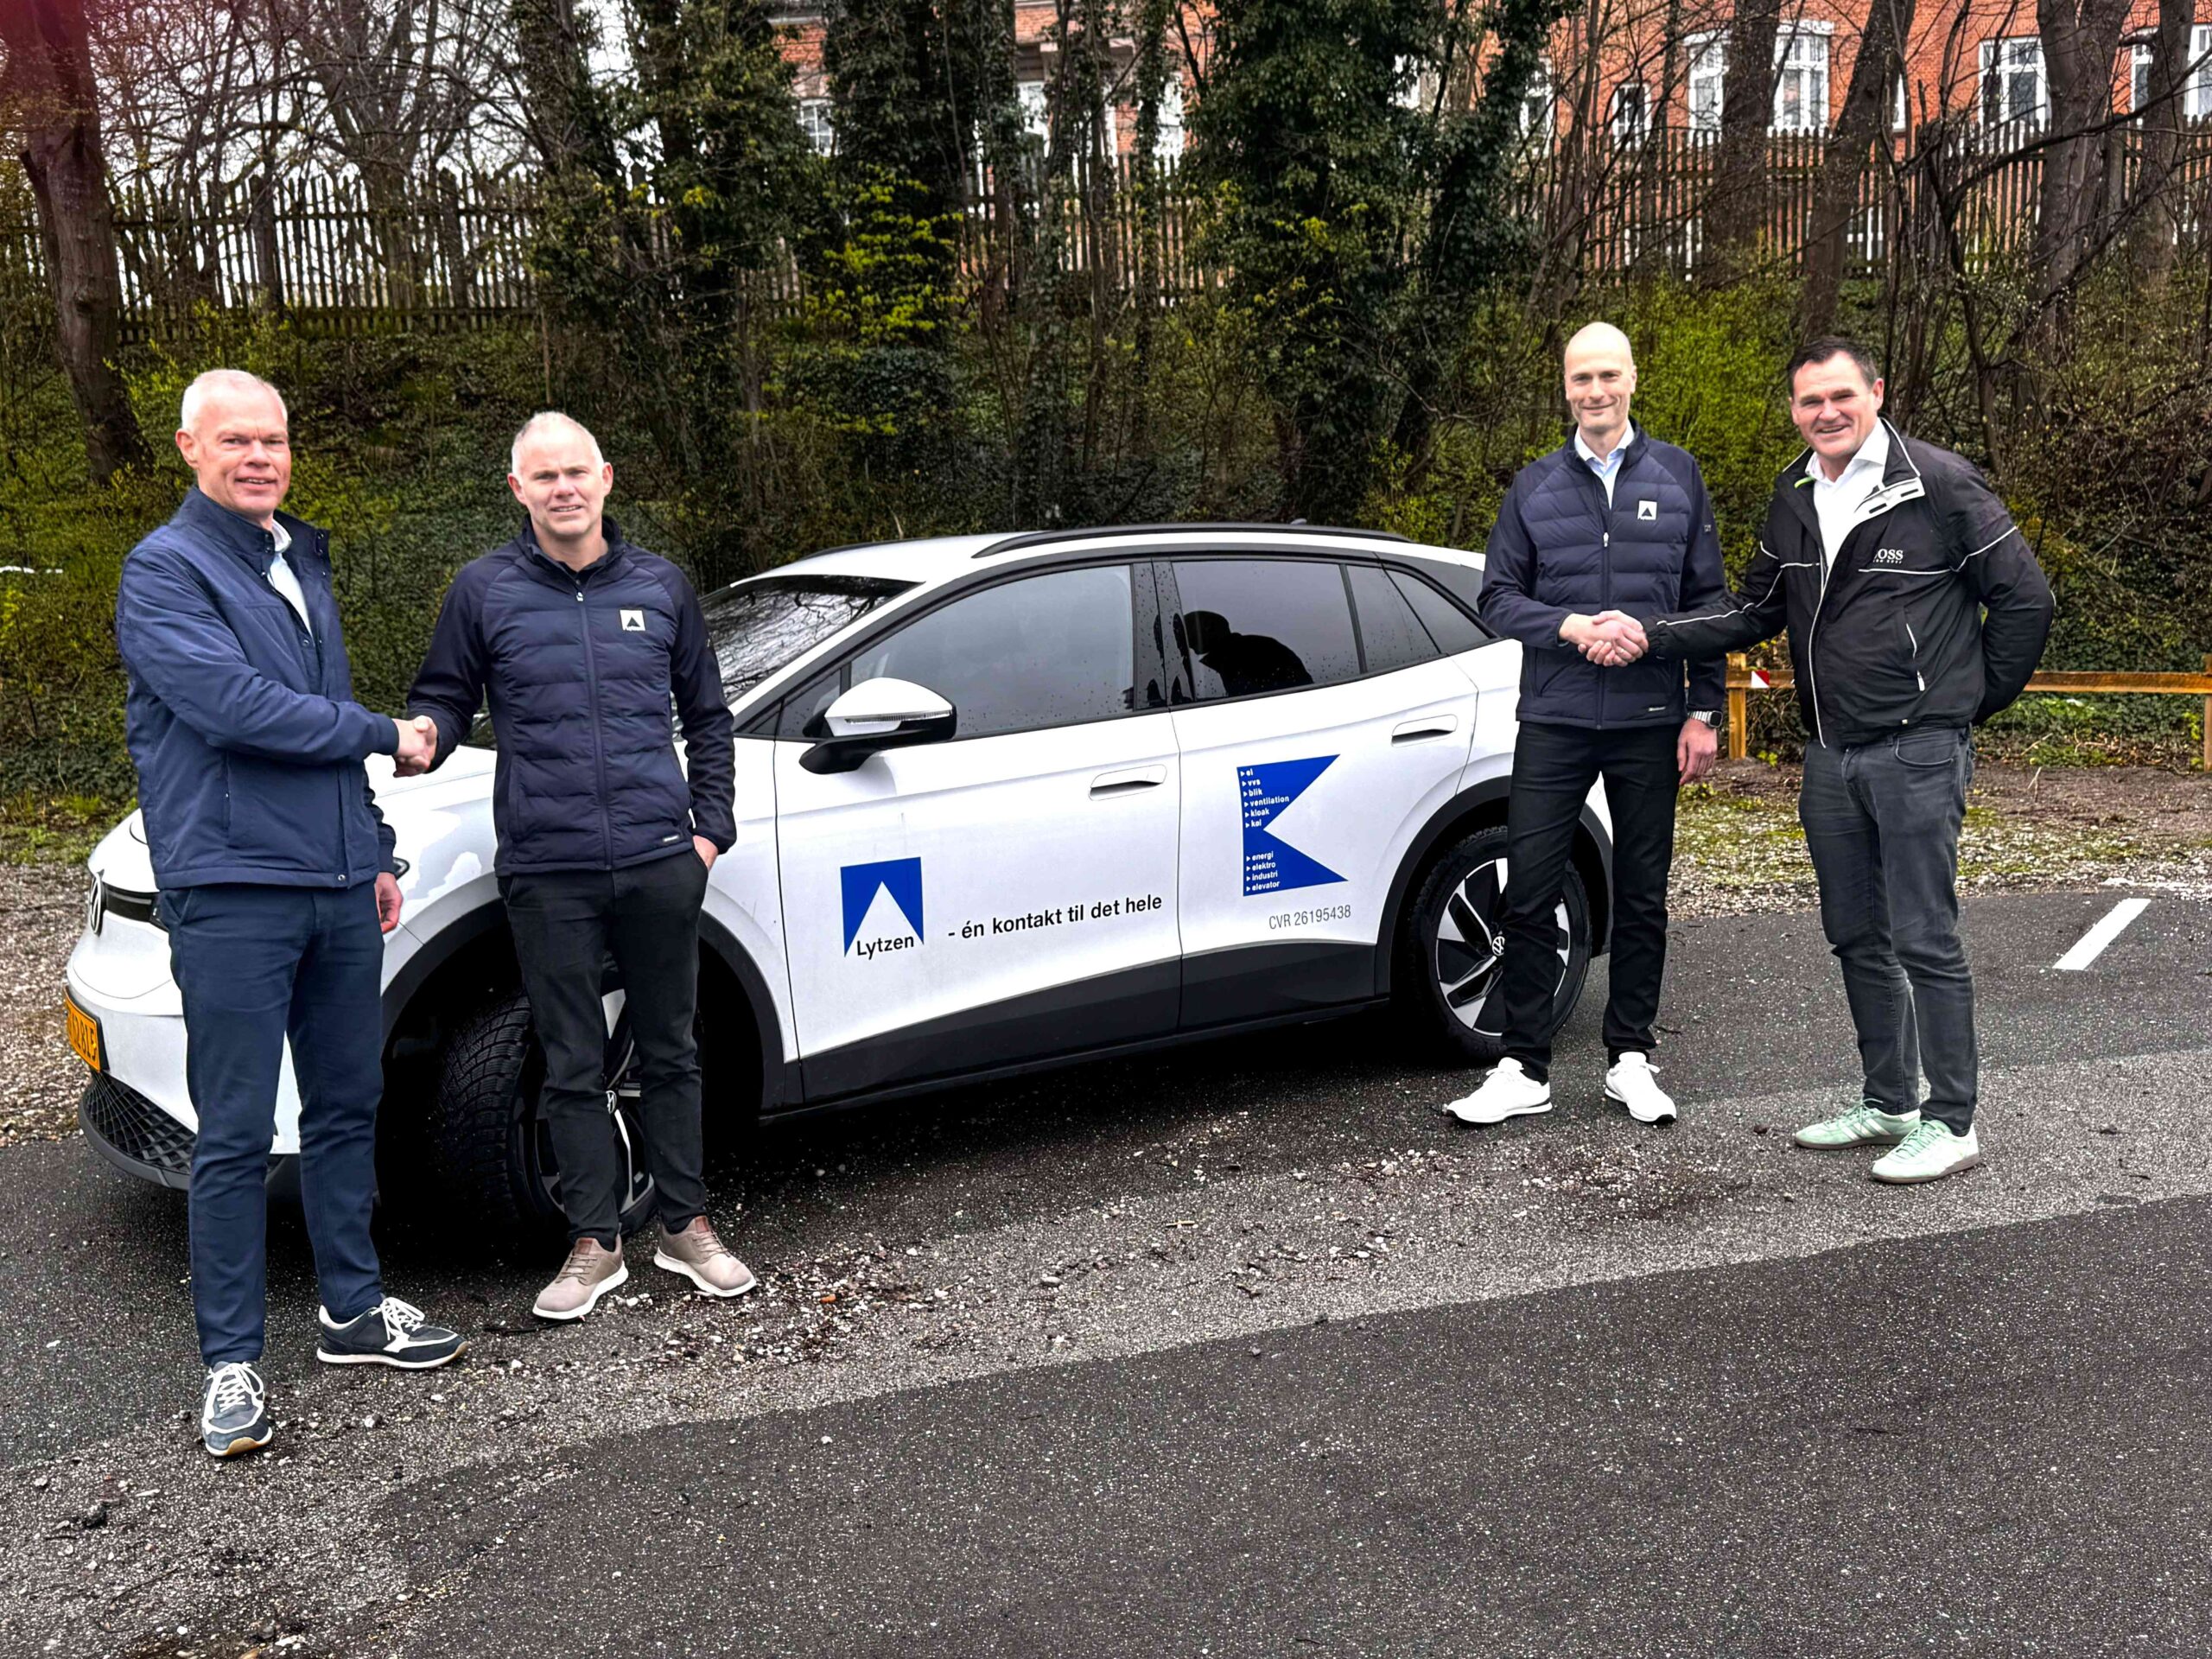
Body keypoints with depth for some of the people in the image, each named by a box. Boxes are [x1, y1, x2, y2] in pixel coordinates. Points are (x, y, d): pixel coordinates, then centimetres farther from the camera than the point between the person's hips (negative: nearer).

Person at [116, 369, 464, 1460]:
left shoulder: (302, 563, 18)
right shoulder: (166, 570, -7)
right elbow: (234, 705, -20)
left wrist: (375, 854, 20)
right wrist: (386, 739, -9)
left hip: (338, 889, 7)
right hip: (232, 896, -7)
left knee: (347, 1106, 14)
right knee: (236, 1135, -2)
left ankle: (353, 1310, 27)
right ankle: (231, 1364, 9)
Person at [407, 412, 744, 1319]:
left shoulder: (659, 585, 9)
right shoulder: (486, 590, 3)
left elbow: (707, 715, 16)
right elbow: (443, 697, 7)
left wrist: (711, 826, 7)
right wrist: (421, 736, -17)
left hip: (659, 861, 2)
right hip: (547, 873, -1)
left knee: (669, 1050, 11)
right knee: (572, 1065, 6)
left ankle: (686, 1226, 24)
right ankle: (595, 1243, 18)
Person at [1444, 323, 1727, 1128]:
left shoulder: (1677, 477, 7)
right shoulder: (1534, 486, 8)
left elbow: (1707, 601, 6)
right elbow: (1498, 595, 5)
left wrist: (1702, 712, 0)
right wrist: (1567, 627, -14)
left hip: (1650, 725, 0)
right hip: (1554, 723, 0)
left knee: (1642, 896, 8)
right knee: (1530, 894, -2)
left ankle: (1629, 1059, 21)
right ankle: (1524, 1068, 7)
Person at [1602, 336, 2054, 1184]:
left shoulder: (1939, 483, -9)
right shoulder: (1793, 497, 10)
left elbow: (2025, 598, -3)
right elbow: (1755, 612, 16)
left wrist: (1974, 702, 1)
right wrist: (1651, 632, 3)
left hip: (1918, 752, -7)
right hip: (1830, 757, 7)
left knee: (1924, 939, -4)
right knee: (1856, 938, 13)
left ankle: (1951, 1122, 6)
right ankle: (1888, 1104, 26)